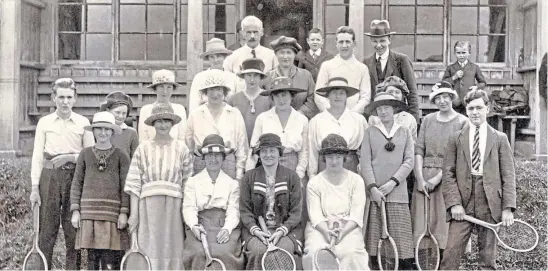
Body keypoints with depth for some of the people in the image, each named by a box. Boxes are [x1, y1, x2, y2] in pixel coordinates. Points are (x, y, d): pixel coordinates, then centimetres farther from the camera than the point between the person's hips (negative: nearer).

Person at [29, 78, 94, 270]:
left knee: (73, 228, 2)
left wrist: (70, 157, -10)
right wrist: (34, 187, 0)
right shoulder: (44, 122, 7)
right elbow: (37, 155, 5)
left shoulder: (83, 122, 7)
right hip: (50, 175, 0)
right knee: (47, 227, 0)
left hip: (74, 176, 0)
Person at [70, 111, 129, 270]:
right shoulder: (85, 154, 10)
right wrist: (75, 211, 3)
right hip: (90, 210, 2)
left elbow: (125, 186, 2)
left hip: (112, 211, -2)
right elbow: (77, 183, 10)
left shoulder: (121, 156, 5)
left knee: (111, 258, -4)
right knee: (92, 257, 4)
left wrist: (124, 212, -5)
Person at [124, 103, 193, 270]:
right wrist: (134, 213, -2)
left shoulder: (181, 148, 7)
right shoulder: (143, 148, 6)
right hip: (149, 204, 0)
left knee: (172, 250, 1)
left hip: (173, 205, 1)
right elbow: (134, 183, 3)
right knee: (149, 251, -2)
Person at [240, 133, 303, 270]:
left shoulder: (292, 176, 6)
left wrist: (282, 230, -14)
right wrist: (255, 230, -13)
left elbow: (296, 211, 2)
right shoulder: (249, 177, 8)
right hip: (256, 229, 0)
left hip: (286, 229, 0)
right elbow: (244, 210, 4)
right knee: (258, 250, -31)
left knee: (284, 249, -30)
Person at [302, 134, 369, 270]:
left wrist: (342, 232, -18)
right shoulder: (314, 183, 8)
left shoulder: (356, 180, 7)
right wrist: (326, 231, -22)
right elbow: (315, 214, -2)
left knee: (349, 252, -32)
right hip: (321, 228, 0)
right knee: (315, 252, -30)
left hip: (349, 228, 0)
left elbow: (356, 214, -1)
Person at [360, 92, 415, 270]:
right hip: (374, 191, 0)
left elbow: (409, 161, 3)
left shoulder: (405, 132, 11)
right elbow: (365, 161, 2)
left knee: (401, 234, -4)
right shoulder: (370, 132, 9)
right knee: (374, 235, -2)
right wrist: (373, 187, -9)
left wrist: (392, 182, -8)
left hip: (397, 191, 1)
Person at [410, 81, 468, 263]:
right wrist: (420, 178, -6)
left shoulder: (462, 122, -1)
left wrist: (438, 177, -13)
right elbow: (419, 149, 5)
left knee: (444, 221, -3)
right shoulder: (428, 120, 10)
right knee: (421, 220, 1)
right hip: (424, 176, 3)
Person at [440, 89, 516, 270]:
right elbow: (448, 173, 4)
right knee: (450, 254, -6)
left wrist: (508, 208, -4)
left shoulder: (500, 139, 8)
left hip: (490, 204, 0)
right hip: (462, 204, 0)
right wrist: (454, 203, -7)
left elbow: (508, 176, 4)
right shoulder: (456, 138, 8)